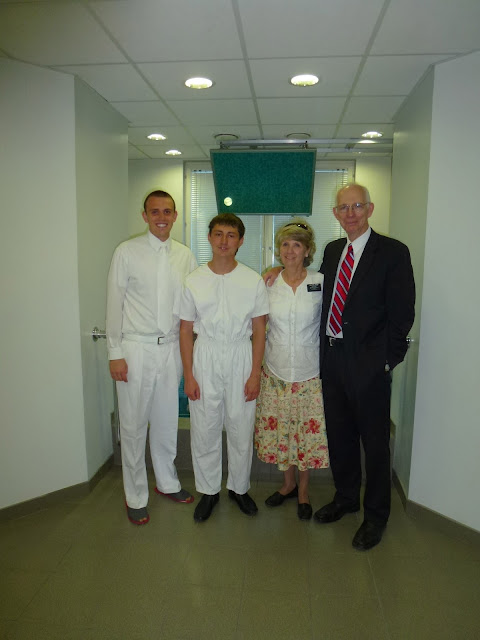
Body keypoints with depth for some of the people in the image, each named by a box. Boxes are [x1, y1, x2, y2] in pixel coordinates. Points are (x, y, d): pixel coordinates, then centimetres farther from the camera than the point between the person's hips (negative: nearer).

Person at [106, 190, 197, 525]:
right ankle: (136, 496, 25)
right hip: (136, 348, -3)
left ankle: (167, 482, 36)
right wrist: (115, 353, -7)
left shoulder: (185, 256, 5)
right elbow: (115, 304, -4)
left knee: (167, 420, 16)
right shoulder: (127, 252, -4)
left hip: (172, 347, 3)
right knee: (134, 424, 6)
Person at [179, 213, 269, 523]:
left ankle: (239, 487, 32)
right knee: (204, 428, 8)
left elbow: (259, 330, 0)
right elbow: (186, 330, 2)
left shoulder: (253, 280, -3)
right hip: (205, 356, 1)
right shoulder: (194, 280, -1)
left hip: (240, 355, 0)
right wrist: (188, 375, -2)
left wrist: (255, 374, -5)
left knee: (242, 427, 9)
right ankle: (209, 491, 29)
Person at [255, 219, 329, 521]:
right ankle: (289, 482, 36)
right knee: (279, 430, 12)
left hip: (310, 372, -2)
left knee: (308, 431, 7)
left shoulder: (321, 282, -5)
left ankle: (303, 488, 31)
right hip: (276, 371, 2)